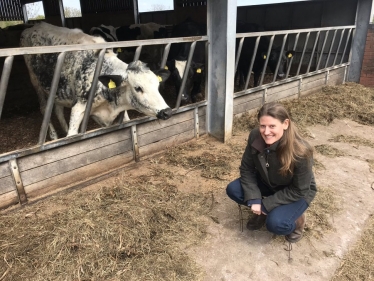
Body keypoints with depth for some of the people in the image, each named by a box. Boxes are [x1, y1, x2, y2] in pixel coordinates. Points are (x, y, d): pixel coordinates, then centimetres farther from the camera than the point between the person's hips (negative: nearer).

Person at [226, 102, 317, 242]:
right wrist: (254, 199, -21)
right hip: (267, 182, 5)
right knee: (232, 190, -14)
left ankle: (296, 219, 7)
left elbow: (298, 191, -24)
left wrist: (266, 204, -23)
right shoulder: (255, 137, -25)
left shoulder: (301, 152, -36)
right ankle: (263, 212, 10)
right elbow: (246, 168, -12)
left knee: (275, 223, -28)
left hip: (297, 193, -4)